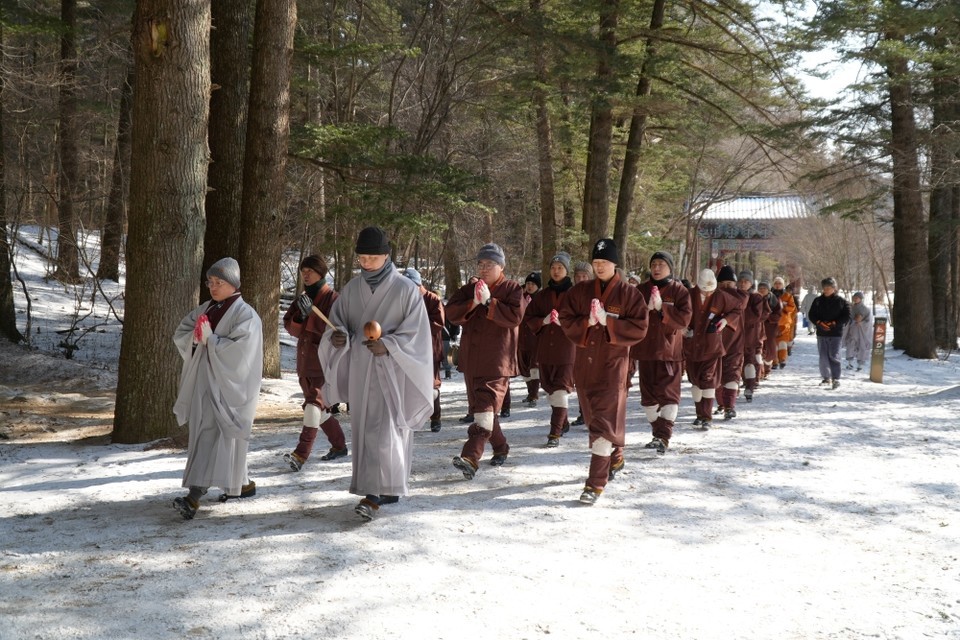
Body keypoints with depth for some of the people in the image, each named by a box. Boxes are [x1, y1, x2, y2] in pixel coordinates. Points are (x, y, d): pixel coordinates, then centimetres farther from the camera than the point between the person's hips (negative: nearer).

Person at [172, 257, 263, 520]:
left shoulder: (245, 315, -9)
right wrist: (196, 337, -10)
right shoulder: (205, 309, 13)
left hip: (227, 385, -8)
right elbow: (179, 335, 11)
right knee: (205, 435, 13)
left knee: (212, 437, -15)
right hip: (204, 382, 8)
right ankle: (243, 484, 28)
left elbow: (239, 350, -20)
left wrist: (210, 339, -15)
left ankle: (194, 496, -23)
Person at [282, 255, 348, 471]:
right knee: (320, 408, 16)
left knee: (314, 404, -19)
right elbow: (290, 326, 8)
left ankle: (301, 454, -25)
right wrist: (299, 317, -13)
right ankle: (339, 445, 32)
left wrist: (311, 313, -26)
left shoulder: (332, 297, -7)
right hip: (305, 361, 8)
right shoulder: (303, 298, 15)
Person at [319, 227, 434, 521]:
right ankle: (388, 488, 20)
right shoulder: (351, 289, 7)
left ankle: (374, 495, -15)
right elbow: (337, 321, 10)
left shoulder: (405, 290, -7)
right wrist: (338, 336, -14)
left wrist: (388, 345, -23)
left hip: (392, 370, -5)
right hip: (360, 370, 5)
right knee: (366, 429, 9)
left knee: (384, 429, -13)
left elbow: (416, 333, -8)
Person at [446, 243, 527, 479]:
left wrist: (488, 302, -20)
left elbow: (515, 316, -16)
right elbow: (452, 313, 0)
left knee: (485, 409, -16)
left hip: (497, 362, -6)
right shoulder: (469, 289, 14)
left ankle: (471, 457, -27)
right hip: (471, 360, 7)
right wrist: (473, 303, -16)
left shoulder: (512, 289, 0)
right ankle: (500, 448, 33)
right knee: (478, 406, 15)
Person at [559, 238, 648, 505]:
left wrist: (608, 321, -19)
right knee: (594, 418, 17)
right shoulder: (580, 291, 7)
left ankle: (596, 483, -12)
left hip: (613, 363, -5)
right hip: (585, 362, 5)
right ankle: (615, 455, 41)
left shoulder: (629, 294, -3)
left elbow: (639, 328, -9)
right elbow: (565, 318, 3)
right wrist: (587, 322, -15)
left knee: (603, 422, -11)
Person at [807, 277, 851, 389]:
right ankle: (826, 377, 16)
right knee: (823, 356, 5)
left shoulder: (841, 301, -1)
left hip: (835, 333, -4)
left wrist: (834, 324, -13)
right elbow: (811, 315, 10)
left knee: (833, 355, -10)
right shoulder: (818, 301, 8)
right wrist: (819, 323, -9)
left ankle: (836, 379, -10)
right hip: (821, 333, 4)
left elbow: (846, 317, -2)